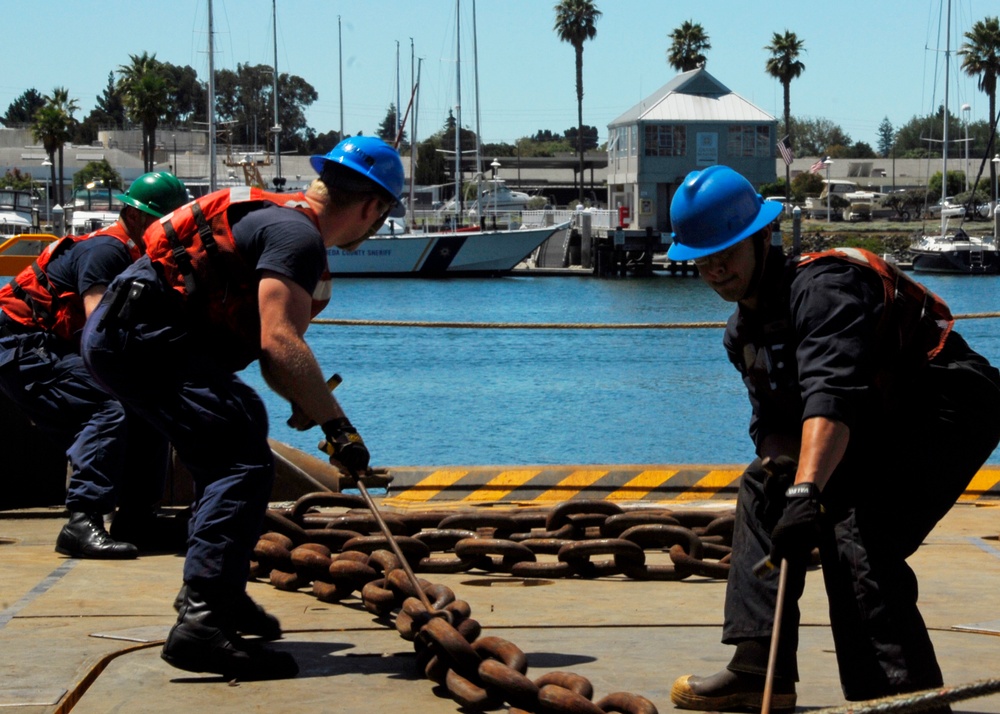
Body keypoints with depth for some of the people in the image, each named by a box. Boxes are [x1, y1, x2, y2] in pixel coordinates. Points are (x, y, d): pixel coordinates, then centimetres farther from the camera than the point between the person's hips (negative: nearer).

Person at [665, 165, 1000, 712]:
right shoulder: (742, 332, 9)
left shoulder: (823, 285, -22)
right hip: (880, 426, 10)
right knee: (765, 487, 9)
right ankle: (760, 669, 7)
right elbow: (772, 420, 7)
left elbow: (832, 394, -36)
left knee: (856, 535, -27)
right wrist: (781, 459, -18)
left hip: (952, 405, -10)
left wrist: (806, 492, -49)